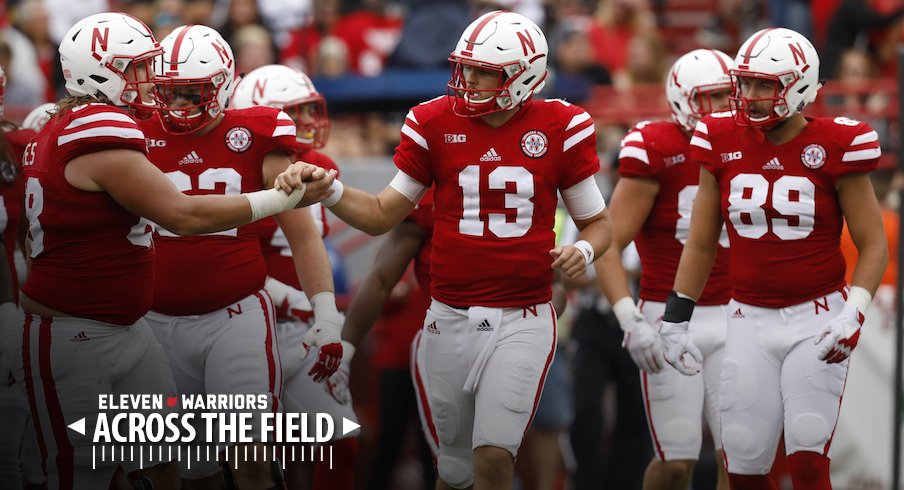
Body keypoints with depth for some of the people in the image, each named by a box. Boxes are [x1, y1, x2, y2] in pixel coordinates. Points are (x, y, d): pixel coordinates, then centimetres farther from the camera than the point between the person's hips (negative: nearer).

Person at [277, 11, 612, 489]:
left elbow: (597, 221, 8)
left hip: (522, 320, -2)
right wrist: (328, 192, -9)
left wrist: (583, 250, -14)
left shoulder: (559, 129, -3)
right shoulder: (435, 123, 1)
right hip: (450, 319, 2)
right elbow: (384, 213, 8)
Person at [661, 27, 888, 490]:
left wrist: (853, 313, -17)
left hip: (816, 319, -3)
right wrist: (674, 318, 8)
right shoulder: (723, 143, 2)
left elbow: (873, 245, -3)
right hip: (750, 321, 3)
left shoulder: (834, 146, -8)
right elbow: (701, 245, 12)